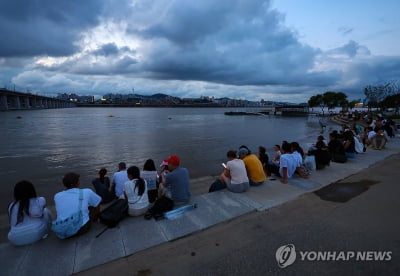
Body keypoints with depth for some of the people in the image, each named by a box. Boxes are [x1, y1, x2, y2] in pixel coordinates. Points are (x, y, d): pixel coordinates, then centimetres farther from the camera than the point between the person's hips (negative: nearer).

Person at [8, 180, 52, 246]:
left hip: (16, 241, 3)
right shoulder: (40, 201, -3)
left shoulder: (11, 206, 4)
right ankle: (43, 234, 15)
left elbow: (12, 224, 13)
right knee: (46, 211, 18)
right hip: (37, 234, -3)